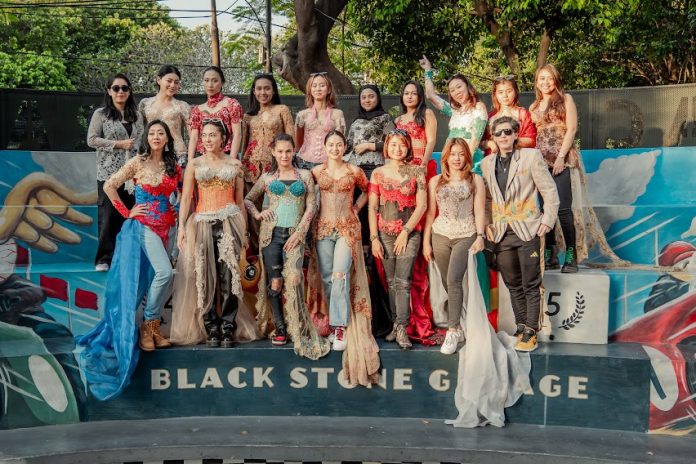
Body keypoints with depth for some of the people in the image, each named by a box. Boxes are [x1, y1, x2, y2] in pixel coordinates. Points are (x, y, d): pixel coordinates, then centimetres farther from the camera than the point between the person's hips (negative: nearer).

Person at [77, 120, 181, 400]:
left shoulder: (174, 167, 8)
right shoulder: (138, 162, -4)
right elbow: (109, 185, -4)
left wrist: (177, 213, 7)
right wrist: (126, 212, -6)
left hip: (164, 226, 5)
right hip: (143, 225, -5)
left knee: (151, 279, 8)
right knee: (164, 272, -19)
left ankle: (149, 326, 16)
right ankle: (150, 324, -4)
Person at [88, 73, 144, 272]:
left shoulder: (137, 116, 14)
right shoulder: (101, 114, 3)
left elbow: (141, 141, 15)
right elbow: (92, 139, -3)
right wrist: (118, 144, -11)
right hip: (109, 172, -3)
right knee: (108, 215, -3)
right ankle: (104, 259, 5)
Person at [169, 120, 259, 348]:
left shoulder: (234, 164, 10)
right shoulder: (194, 164, 9)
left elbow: (240, 200, 13)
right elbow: (185, 198, 4)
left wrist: (244, 231, 9)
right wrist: (182, 227, -6)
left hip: (229, 222, -1)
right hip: (203, 223, 1)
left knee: (228, 275, -8)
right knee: (206, 276, -1)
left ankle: (228, 328, -2)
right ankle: (211, 328, 7)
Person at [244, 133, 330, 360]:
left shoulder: (304, 175, 11)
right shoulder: (267, 177, 13)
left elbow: (311, 206, 4)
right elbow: (248, 199, 20)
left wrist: (299, 232, -6)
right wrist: (257, 214, 0)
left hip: (294, 234, -1)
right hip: (271, 233, 2)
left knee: (293, 278, -20)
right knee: (275, 281, -3)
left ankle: (299, 329, -13)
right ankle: (279, 328, 8)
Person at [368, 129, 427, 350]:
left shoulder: (416, 172, 3)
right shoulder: (378, 173, 6)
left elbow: (422, 205, -2)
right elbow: (372, 208, 5)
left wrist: (406, 231, -9)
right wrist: (374, 238, -2)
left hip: (409, 234, -2)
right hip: (385, 234, 2)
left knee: (402, 282, -8)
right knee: (391, 282, 6)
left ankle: (402, 329, -7)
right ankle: (395, 323, 13)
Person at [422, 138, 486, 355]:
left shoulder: (475, 180, 7)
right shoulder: (435, 181, 12)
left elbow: (479, 211, 2)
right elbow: (430, 212, 12)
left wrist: (480, 236, -9)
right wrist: (426, 241, 9)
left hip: (466, 236, -3)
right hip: (440, 235, 3)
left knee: (453, 280, -18)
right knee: (448, 284, 4)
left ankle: (452, 331, -15)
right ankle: (457, 328, 16)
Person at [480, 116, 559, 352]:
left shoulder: (531, 156, -2)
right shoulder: (487, 163, 10)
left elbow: (549, 191, -2)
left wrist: (547, 220, -7)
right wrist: (487, 224, 7)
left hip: (527, 230, -4)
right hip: (501, 233, 4)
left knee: (530, 285, -2)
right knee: (513, 285, 10)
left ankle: (530, 332, 5)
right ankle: (521, 327, 20)